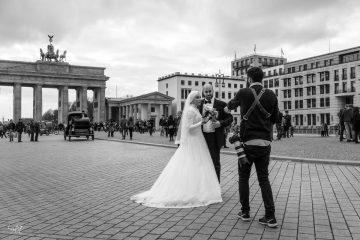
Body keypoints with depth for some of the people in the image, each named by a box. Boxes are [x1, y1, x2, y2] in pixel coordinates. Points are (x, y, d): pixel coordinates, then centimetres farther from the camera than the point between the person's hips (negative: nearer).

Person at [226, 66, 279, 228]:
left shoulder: (244, 93, -6)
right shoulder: (271, 95, 1)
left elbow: (233, 103, 16)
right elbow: (275, 119, 8)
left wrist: (227, 108, 39)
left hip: (248, 142, -3)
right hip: (265, 143, 3)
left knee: (243, 178, 14)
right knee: (264, 179, 10)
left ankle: (245, 212, 21)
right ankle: (270, 217, 5)